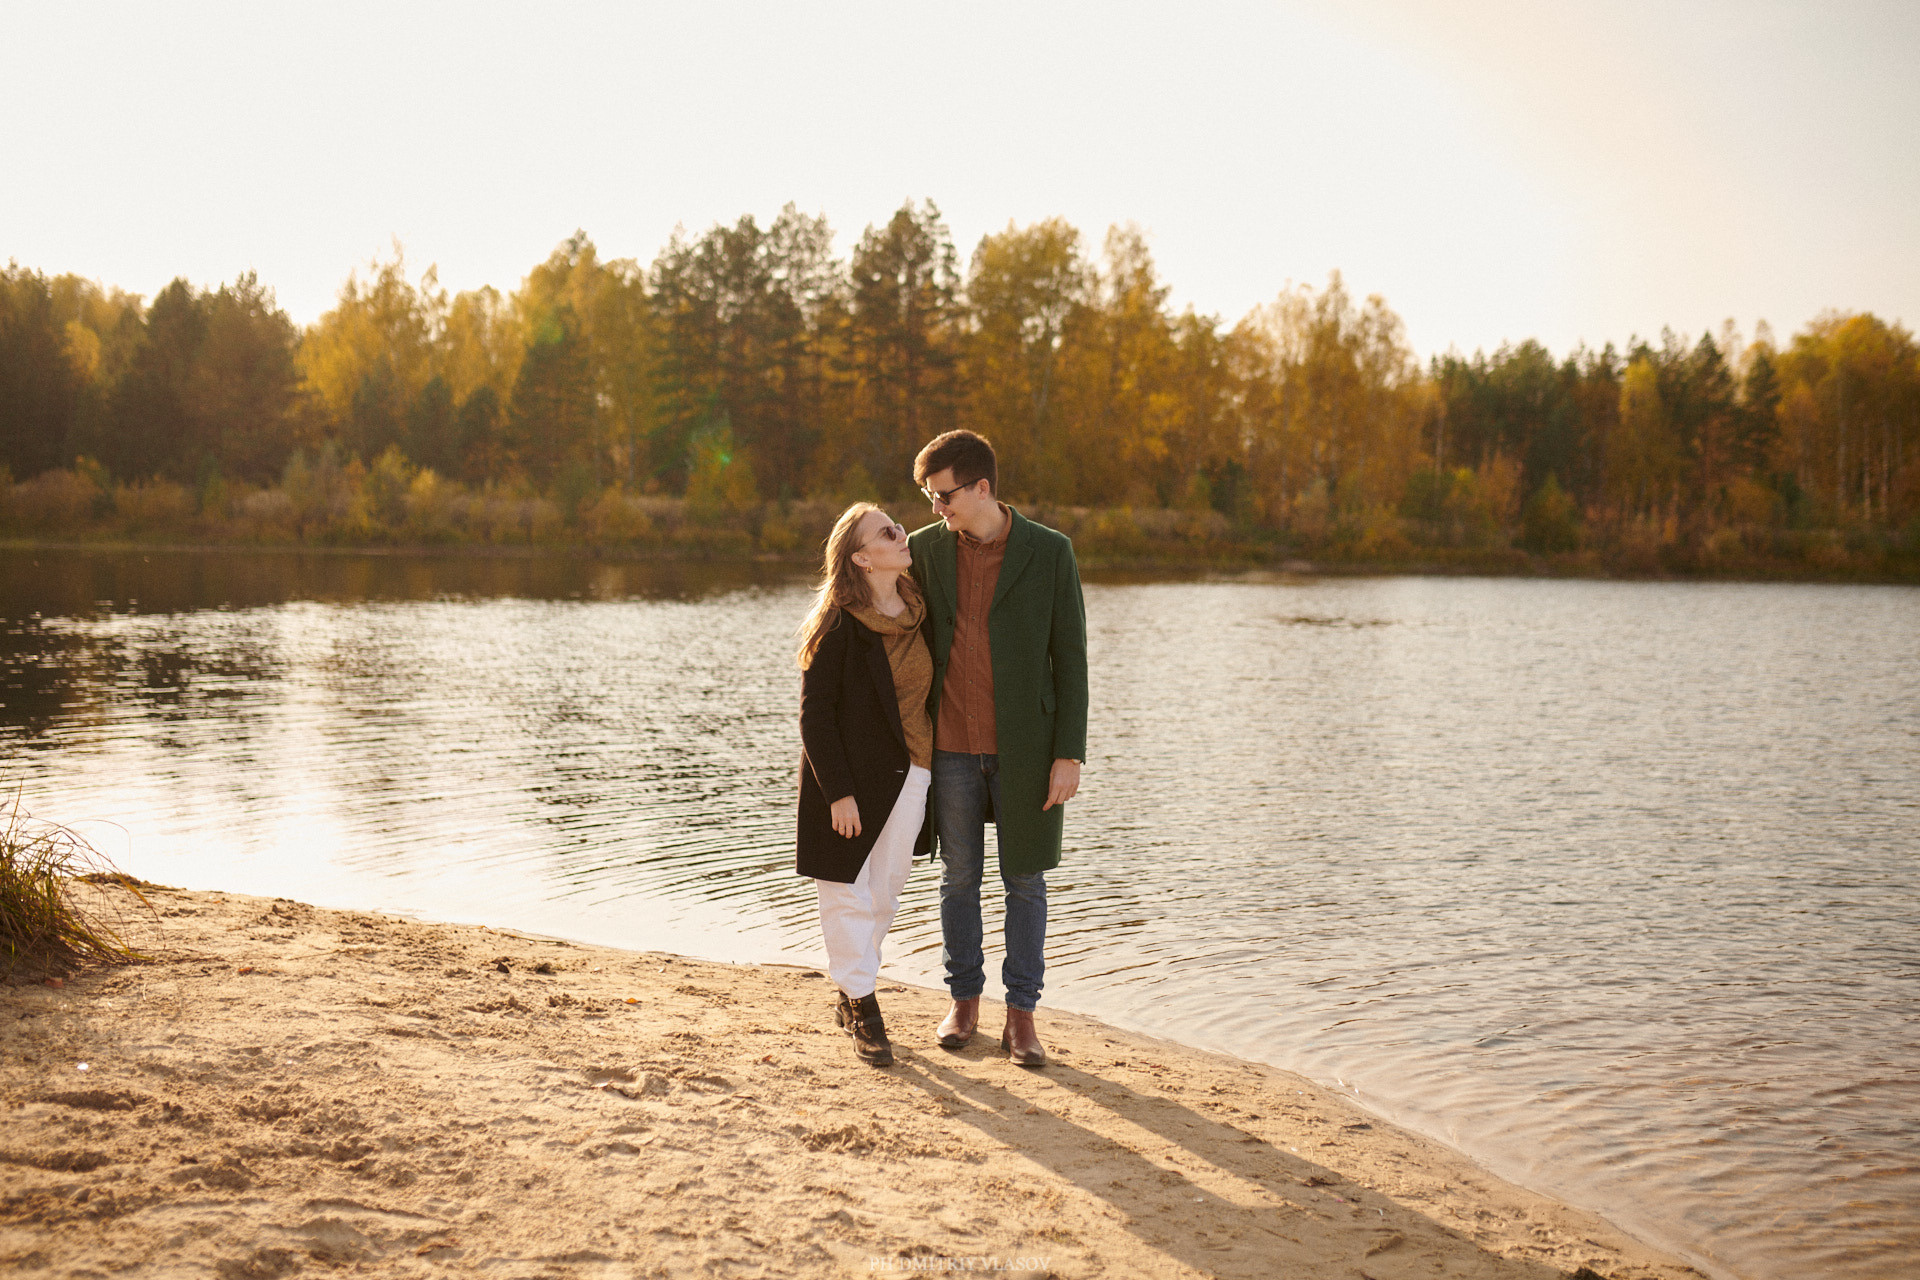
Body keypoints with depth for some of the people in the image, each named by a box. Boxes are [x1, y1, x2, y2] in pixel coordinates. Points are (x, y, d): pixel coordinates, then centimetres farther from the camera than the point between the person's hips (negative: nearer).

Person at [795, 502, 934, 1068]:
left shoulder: (919, 609, 4)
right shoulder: (840, 624, -14)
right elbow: (814, 713, -13)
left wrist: (931, 768, 10)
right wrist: (838, 791, -17)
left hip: (909, 775, 6)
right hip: (852, 777, -6)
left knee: (885, 891, 12)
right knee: (848, 892, 3)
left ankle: (850, 992, 29)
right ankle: (862, 1006, 15)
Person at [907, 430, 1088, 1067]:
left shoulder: (1049, 552, -6)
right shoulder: (924, 549, 2)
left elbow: (1070, 656, -5)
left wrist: (1069, 753, -10)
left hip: (1024, 746, -2)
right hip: (951, 747, 2)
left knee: (1025, 882, 5)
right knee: (958, 877, 11)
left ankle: (1021, 1016, 15)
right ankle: (964, 1001, 25)